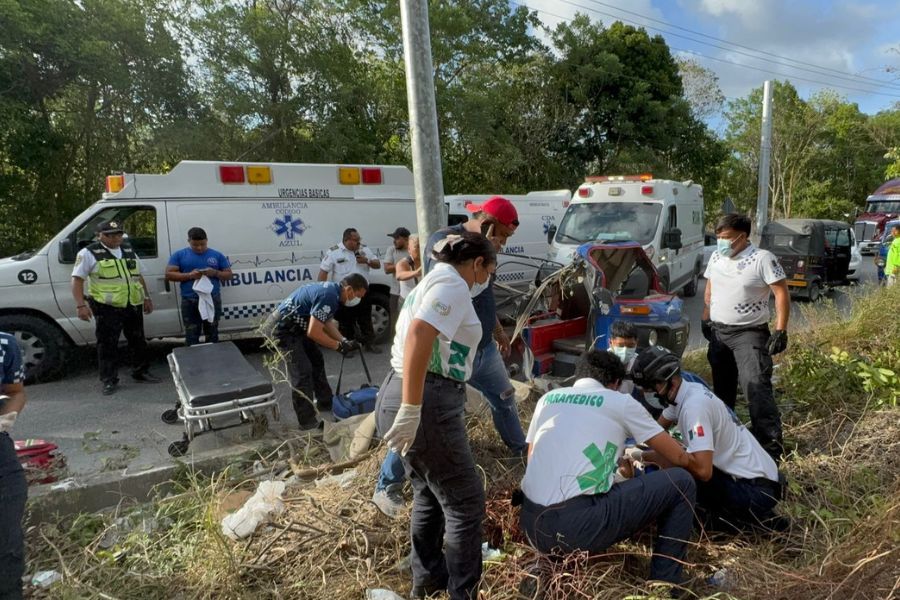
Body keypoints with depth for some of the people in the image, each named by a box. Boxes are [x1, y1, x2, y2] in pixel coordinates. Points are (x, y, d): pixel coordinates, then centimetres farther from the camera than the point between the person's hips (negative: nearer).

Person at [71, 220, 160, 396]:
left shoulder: (129, 251, 13)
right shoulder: (89, 253, -4)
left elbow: (139, 276, 22)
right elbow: (77, 280, -7)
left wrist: (147, 298, 19)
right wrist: (81, 305, -16)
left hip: (133, 305, 5)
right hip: (107, 307, -5)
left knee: (138, 341, 13)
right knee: (107, 344, 0)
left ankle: (141, 372, 28)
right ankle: (109, 381, 10)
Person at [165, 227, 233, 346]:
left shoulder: (217, 255, 7)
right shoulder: (179, 255, 5)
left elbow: (228, 275, 9)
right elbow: (168, 275, 0)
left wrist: (215, 273, -12)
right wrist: (189, 275, -14)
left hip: (213, 300, 1)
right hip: (189, 301, -1)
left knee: (212, 334, 10)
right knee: (191, 336, 3)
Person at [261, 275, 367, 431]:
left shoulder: (332, 290, 5)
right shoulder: (329, 296, -26)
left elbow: (327, 322, 13)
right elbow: (313, 332, -27)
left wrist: (344, 341, 0)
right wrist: (339, 346, -15)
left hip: (294, 327, 11)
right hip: (281, 328, -11)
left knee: (316, 360, 19)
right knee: (302, 372, -11)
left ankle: (325, 402, 34)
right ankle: (308, 423, -5)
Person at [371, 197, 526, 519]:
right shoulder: (443, 240, -18)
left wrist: (499, 331, 28)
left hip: (484, 349, 9)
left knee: (505, 400, 25)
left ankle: (522, 453, 50)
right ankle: (386, 488, 11)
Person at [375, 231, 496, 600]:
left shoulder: (435, 280, 21)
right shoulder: (452, 284, -11)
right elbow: (418, 336, -27)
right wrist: (411, 409, -29)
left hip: (401, 394, 10)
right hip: (425, 402, -10)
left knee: (429, 495, 25)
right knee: (465, 504, 4)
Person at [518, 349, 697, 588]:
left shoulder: (548, 398, 18)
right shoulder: (621, 402, 7)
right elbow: (679, 458, 12)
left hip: (531, 526, 6)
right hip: (577, 527, -6)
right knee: (681, 482, 11)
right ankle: (665, 584, 16)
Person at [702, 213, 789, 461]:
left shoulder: (762, 259, -13)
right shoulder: (715, 258, 6)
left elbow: (782, 294, -13)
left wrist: (780, 331, -17)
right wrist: (706, 319, 17)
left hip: (749, 334, -6)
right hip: (718, 331, 6)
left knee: (757, 387, -14)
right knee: (721, 387, 16)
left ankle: (771, 446, -7)